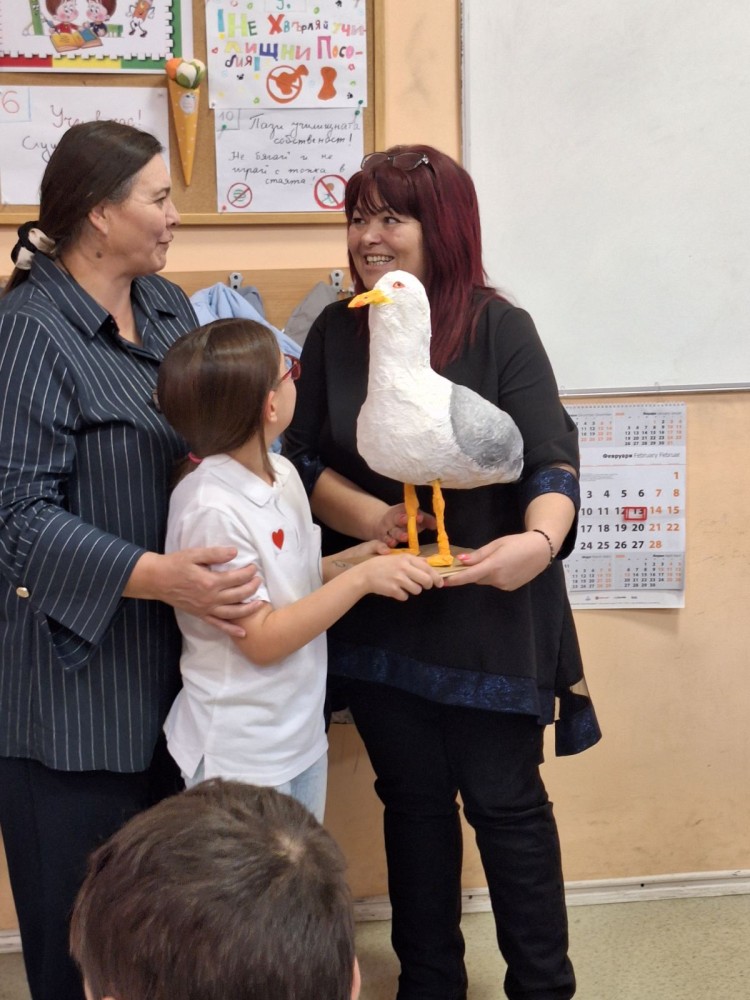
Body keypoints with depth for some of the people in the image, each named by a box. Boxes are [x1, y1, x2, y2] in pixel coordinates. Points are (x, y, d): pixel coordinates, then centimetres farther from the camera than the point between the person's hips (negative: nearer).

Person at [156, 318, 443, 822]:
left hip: (302, 736, 8)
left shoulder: (282, 473, 1)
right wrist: (362, 578, -23)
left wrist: (364, 554, -3)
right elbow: (261, 640, -21)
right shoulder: (212, 509, -23)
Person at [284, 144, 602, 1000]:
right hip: (378, 616, 4)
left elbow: (550, 462, -14)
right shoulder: (335, 332, 2)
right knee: (412, 798, 16)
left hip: (485, 614, -3)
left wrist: (540, 539, -35)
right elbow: (301, 459, 2)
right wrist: (365, 515, -17)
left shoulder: (500, 330, -9)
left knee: (504, 802, 7)